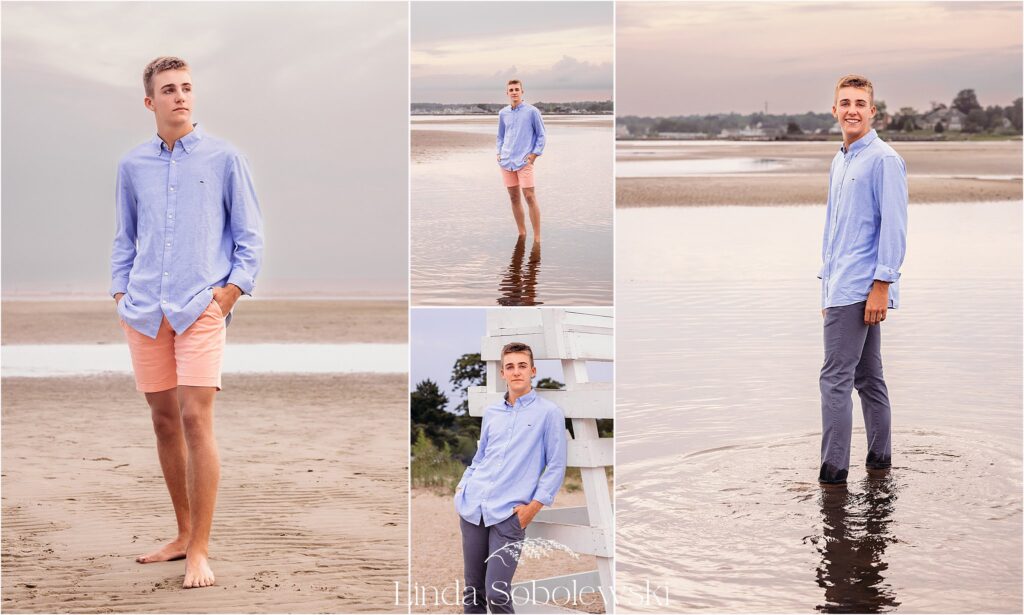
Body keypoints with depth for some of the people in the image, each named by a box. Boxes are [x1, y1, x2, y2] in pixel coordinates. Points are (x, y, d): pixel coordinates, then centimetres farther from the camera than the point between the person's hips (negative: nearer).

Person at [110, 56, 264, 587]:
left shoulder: (224, 159, 3)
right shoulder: (132, 166, 13)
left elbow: (250, 237, 5)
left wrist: (231, 290, -6)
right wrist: (120, 294, 9)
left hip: (200, 308, -4)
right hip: (144, 312, 4)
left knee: (195, 419, -12)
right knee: (164, 421, 9)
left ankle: (200, 552, -7)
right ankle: (184, 534, 23)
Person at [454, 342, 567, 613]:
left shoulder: (549, 413, 0)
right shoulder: (491, 412, 16)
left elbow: (556, 466, -1)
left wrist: (534, 506, -8)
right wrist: (462, 487, 11)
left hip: (509, 513, -5)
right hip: (472, 508, 5)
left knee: (497, 593, -13)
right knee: (472, 590, 7)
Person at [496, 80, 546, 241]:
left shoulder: (532, 111, -2)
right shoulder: (503, 113, 11)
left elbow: (542, 135, 3)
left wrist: (534, 155, -5)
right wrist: (499, 153, 10)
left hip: (524, 161, -5)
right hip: (506, 161, 5)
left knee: (530, 197, -9)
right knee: (514, 198, 9)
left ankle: (537, 237, -7)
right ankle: (522, 233, 19)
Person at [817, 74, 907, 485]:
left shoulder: (883, 160, -11)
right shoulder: (839, 162, 17)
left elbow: (893, 226, -15)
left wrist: (881, 286, -19)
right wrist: (828, 284, 23)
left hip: (863, 289, -9)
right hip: (842, 288, 9)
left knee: (836, 378, -10)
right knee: (868, 376, 14)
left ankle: (833, 470, -7)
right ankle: (879, 458, 21)